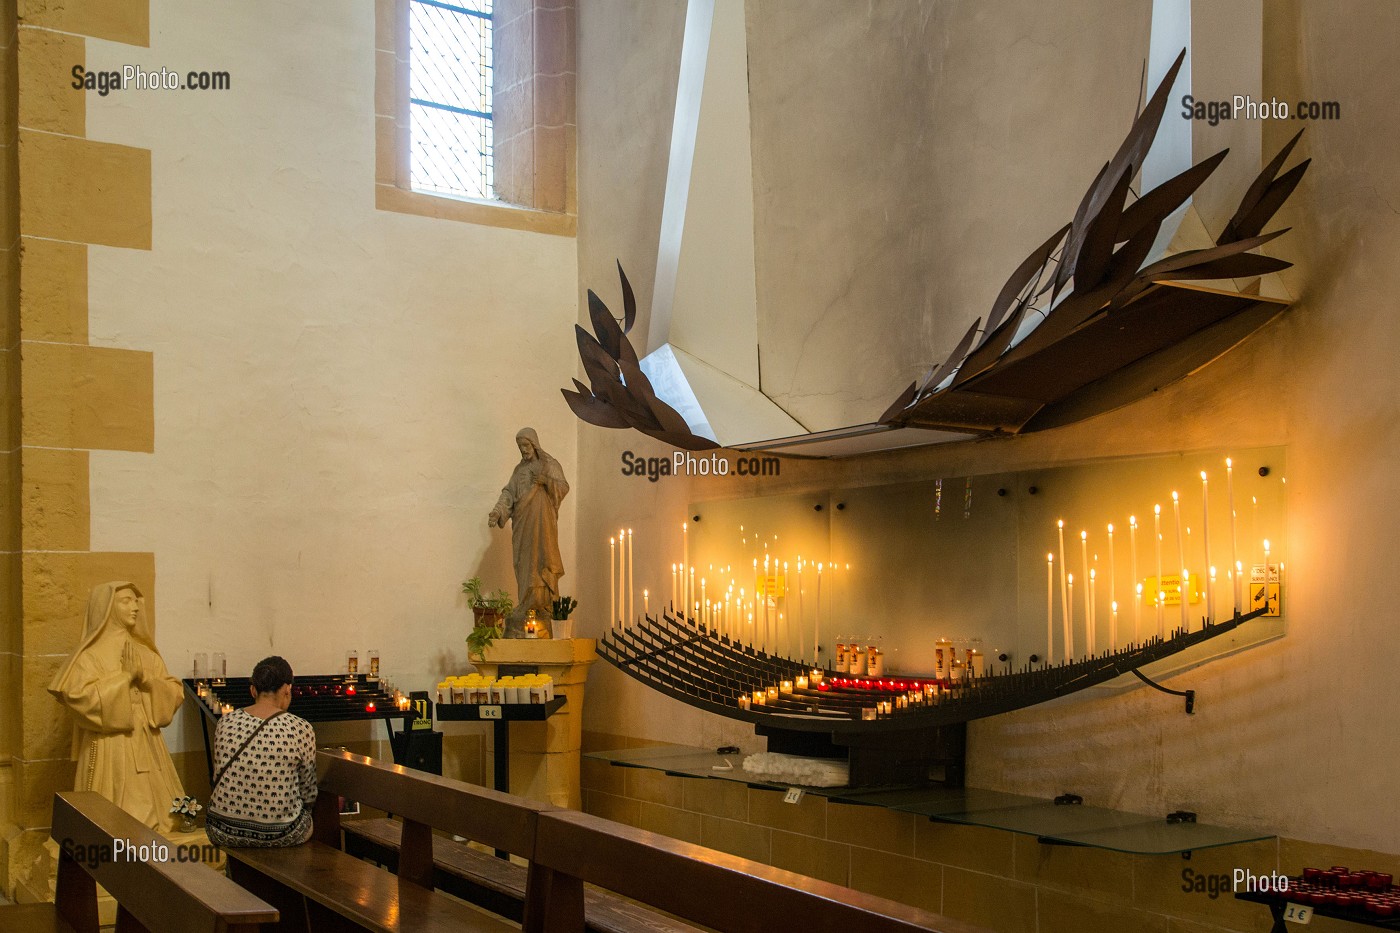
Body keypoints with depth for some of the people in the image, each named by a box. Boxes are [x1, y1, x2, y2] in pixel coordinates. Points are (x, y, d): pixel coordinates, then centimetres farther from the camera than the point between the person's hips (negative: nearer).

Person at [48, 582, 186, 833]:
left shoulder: (146, 653, 12)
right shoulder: (90, 655, -4)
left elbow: (173, 694, 7)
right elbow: (81, 698, -18)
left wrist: (146, 678, -9)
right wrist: (125, 677, -14)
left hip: (147, 746, 5)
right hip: (110, 750, -5)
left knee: (151, 810, 6)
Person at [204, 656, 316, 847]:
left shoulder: (225, 722, -3)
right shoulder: (301, 729, -12)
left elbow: (219, 776, 10)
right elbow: (309, 793, -2)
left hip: (223, 832, 4)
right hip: (279, 836, -3)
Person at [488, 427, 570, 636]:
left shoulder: (549, 464, 4)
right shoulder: (519, 469, 18)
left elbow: (564, 487, -5)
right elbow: (509, 493, 9)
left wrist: (547, 481, -23)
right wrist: (497, 511, -8)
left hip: (542, 524, -5)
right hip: (522, 525, 6)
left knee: (539, 565, -10)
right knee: (524, 568, 1)